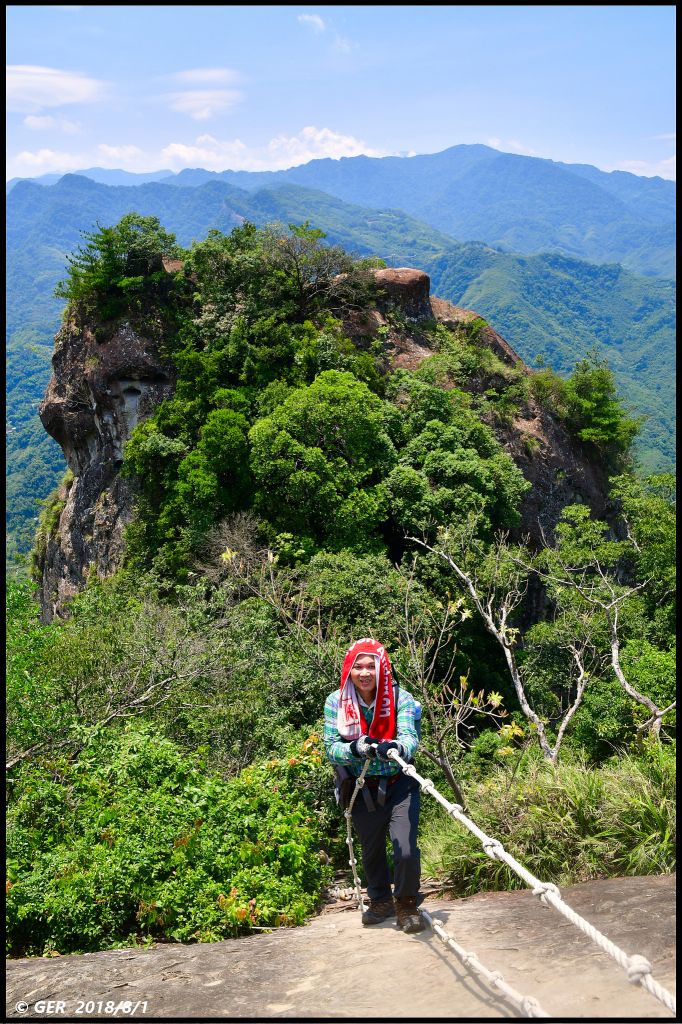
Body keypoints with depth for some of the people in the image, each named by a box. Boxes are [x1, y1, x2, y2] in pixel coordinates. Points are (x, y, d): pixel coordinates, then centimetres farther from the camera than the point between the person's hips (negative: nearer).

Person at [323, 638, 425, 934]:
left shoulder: (400, 698, -13)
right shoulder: (336, 702, -10)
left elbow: (410, 737, -25)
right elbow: (331, 748, -13)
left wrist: (396, 748, -49)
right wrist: (355, 748, -34)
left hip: (399, 784, -2)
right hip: (362, 790, 2)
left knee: (406, 849, -14)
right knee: (372, 849, 19)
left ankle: (406, 904, 15)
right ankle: (380, 901, 47)